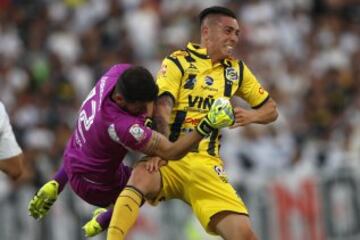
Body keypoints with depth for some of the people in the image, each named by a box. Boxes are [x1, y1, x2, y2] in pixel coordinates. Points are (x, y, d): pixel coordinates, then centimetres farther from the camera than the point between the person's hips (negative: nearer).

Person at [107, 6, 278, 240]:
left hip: (207, 165, 4)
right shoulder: (178, 62, 1)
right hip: (168, 159, -4)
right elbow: (162, 107, -15)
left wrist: (251, 116, -3)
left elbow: (271, 109, 23)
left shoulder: (236, 70, 16)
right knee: (141, 177, -39)